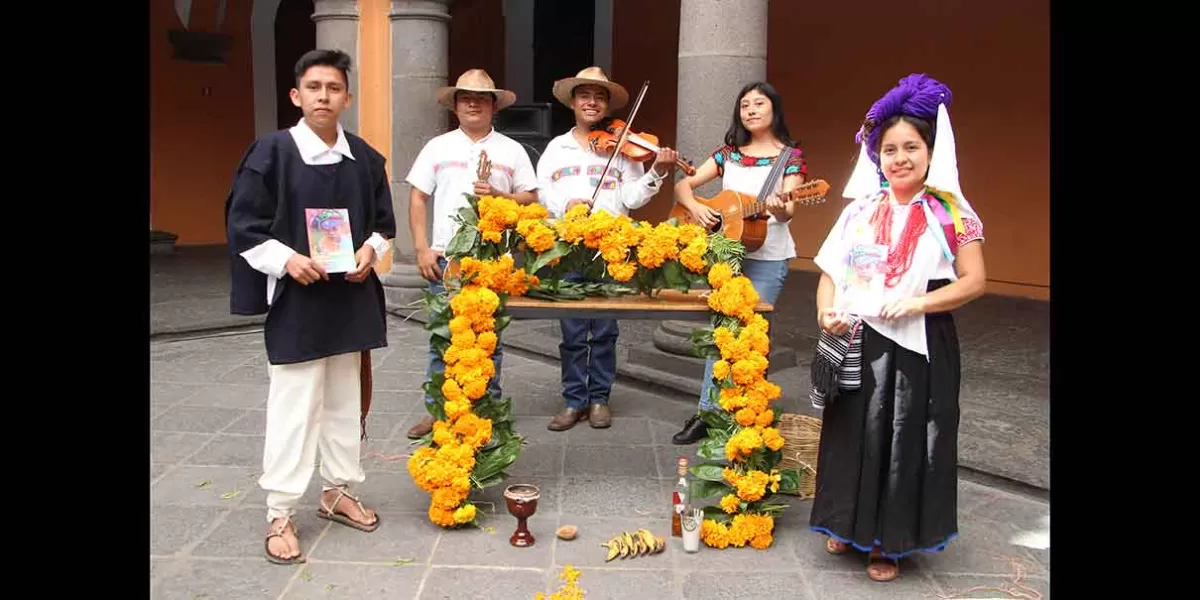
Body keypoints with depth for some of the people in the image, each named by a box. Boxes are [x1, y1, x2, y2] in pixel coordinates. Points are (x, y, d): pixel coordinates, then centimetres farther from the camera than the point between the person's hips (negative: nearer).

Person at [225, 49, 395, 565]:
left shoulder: (365, 158, 5)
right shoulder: (271, 151, -8)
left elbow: (383, 221, 14)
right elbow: (243, 225, -8)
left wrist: (370, 250, -5)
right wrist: (286, 259, -20)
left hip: (351, 296, 5)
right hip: (295, 298, -5)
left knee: (344, 400, 14)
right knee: (294, 404, -1)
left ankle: (337, 492, 30)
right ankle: (280, 514, 11)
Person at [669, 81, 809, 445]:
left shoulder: (791, 157, -2)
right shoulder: (728, 153, 9)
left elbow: (787, 211, -13)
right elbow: (683, 185, 8)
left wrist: (779, 209, -36)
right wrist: (695, 207, -13)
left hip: (767, 259, -4)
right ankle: (710, 411, 12)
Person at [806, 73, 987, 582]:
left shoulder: (950, 213, -4)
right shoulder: (861, 210, 5)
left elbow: (974, 281, -8)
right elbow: (831, 270, 7)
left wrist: (917, 302, -21)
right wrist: (827, 312, -11)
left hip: (919, 347, -3)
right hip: (859, 344, 3)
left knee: (905, 442, 6)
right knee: (856, 436, 13)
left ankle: (890, 541, 22)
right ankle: (852, 524, 33)